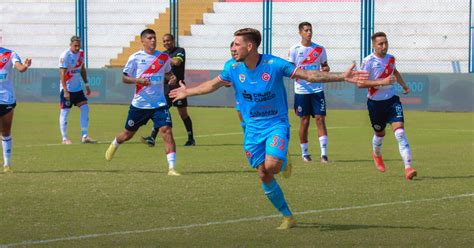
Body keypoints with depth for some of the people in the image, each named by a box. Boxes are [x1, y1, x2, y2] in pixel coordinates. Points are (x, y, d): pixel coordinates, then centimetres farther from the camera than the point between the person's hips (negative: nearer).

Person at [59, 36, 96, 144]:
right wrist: (65, 91, -25)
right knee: (65, 112, -1)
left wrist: (86, 84, 16)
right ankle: (64, 138, 6)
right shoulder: (65, 56, -16)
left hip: (78, 88, 7)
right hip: (67, 89, -7)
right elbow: (62, 74, -20)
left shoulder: (81, 53, 6)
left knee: (85, 108, -1)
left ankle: (85, 136, 4)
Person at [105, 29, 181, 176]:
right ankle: (114, 145, 51)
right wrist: (138, 80, -22)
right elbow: (124, 78, -3)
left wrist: (172, 78, -3)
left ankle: (171, 168, -17)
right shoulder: (135, 58, -5)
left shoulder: (164, 57, 3)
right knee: (128, 133, 15)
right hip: (139, 103, -1)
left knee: (167, 131, -17)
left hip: (159, 104, 1)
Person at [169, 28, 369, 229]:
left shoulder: (274, 64, -15)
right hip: (253, 128, 4)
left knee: (271, 166, -27)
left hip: (276, 124, -4)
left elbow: (309, 75, -14)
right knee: (264, 175, -1)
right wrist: (188, 92, 28)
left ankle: (284, 165, 11)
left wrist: (342, 77, -22)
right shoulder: (232, 67, -3)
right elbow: (213, 85, 17)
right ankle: (288, 218, 14)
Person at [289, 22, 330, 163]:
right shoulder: (294, 50, 0)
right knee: (304, 121, 3)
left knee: (320, 119, -6)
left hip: (317, 89, 1)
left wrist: (326, 69, -8)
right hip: (301, 90, -1)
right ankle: (304, 153, 15)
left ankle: (324, 153, -8)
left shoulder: (320, 49, 6)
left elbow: (325, 65, 15)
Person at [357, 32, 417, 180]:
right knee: (380, 133, 14)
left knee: (400, 131, -14)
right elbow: (360, 83, -23)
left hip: (392, 100, 3)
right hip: (375, 103, -3)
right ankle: (376, 155, 51)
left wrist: (403, 85, 25)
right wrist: (380, 82, -30)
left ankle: (408, 168, -22)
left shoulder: (391, 59, 4)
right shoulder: (369, 61, -14)